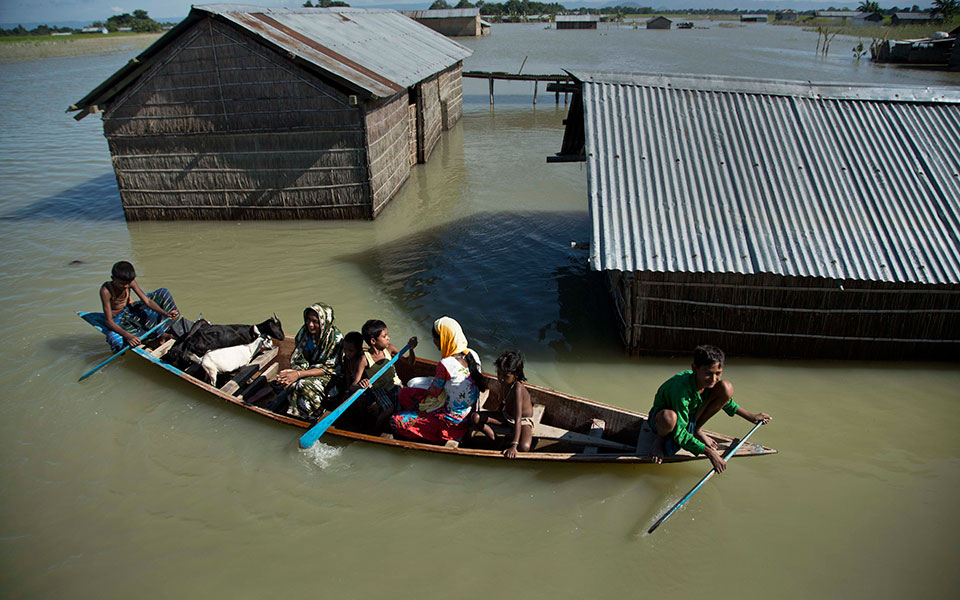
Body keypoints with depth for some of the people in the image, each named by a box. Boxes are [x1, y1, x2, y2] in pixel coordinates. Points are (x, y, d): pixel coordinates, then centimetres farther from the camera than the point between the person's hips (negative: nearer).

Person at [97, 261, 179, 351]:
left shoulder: (131, 282, -16)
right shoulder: (106, 290, -28)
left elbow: (147, 301, -18)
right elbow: (108, 321, -29)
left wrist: (166, 314, -35)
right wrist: (127, 335, -43)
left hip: (130, 310, 5)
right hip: (116, 318, -5)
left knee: (163, 292, -8)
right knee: (116, 342, -40)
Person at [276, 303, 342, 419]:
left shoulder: (336, 338, -21)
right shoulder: (306, 331, -6)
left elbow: (327, 368, -20)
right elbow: (303, 358, -1)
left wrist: (299, 374, -28)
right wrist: (294, 371, -23)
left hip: (329, 376, -5)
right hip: (310, 369, 5)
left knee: (305, 385, -31)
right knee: (292, 383, -26)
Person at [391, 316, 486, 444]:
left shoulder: (445, 364, -27)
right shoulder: (472, 354, -5)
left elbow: (434, 392, -12)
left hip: (453, 419, -8)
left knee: (396, 421, -2)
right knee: (404, 393, 14)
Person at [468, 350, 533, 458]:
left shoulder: (517, 389, -35)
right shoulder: (503, 382, -13)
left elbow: (518, 420, -38)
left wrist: (513, 446, -42)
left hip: (524, 421, -6)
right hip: (506, 415, 6)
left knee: (524, 447, -37)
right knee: (474, 417, -14)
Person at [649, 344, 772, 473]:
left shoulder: (709, 382, -16)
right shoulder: (681, 390, -37)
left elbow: (725, 400, 10)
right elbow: (679, 434, -32)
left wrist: (751, 417, 11)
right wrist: (708, 452, -34)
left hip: (690, 418, 6)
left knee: (726, 388, -13)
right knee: (669, 417, -48)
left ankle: (696, 431, 4)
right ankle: (660, 439, -7)